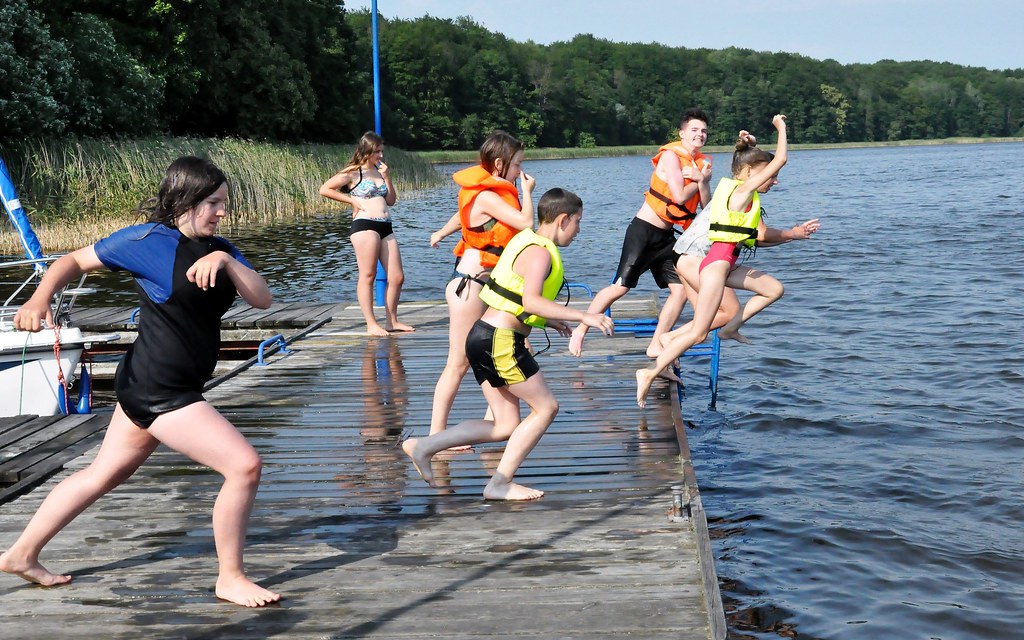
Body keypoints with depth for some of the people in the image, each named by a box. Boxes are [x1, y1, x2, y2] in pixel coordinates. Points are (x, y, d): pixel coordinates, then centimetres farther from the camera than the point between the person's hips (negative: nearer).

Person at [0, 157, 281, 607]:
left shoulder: (218, 249, 10)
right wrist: (41, 297, -19)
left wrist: (225, 261, -16)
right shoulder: (149, 241, -10)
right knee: (245, 466, -12)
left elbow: (262, 299, -1)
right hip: (157, 390, -9)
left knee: (103, 475, 20)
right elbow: (76, 261, -3)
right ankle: (230, 579, 3)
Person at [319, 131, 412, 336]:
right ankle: (371, 325, -2)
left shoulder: (380, 171, 19)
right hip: (365, 225, -7)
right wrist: (353, 200, -6)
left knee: (397, 277, 5)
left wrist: (386, 177, 6)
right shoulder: (353, 173, -1)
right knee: (367, 276, -4)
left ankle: (392, 321, 15)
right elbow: (324, 189, -5)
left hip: (386, 227, 7)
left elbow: (391, 201, 18)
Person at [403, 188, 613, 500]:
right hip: (500, 342, -10)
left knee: (507, 425, 10)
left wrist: (548, 320, 29)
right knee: (546, 407, 0)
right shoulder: (540, 253, -14)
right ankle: (500, 483, 1)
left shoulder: (526, 242, 17)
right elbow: (531, 301, -29)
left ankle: (425, 446, 8)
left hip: (484, 336, 10)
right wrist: (583, 316, -29)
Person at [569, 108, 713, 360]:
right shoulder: (671, 156, -13)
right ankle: (580, 331, 5)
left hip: (666, 236, 8)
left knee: (681, 289, 0)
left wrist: (702, 180, -15)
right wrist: (701, 179, -5)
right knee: (621, 286, -9)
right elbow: (680, 197, -21)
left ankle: (656, 345, 8)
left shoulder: (701, 163, 9)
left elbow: (706, 205, 2)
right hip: (643, 230, -7)